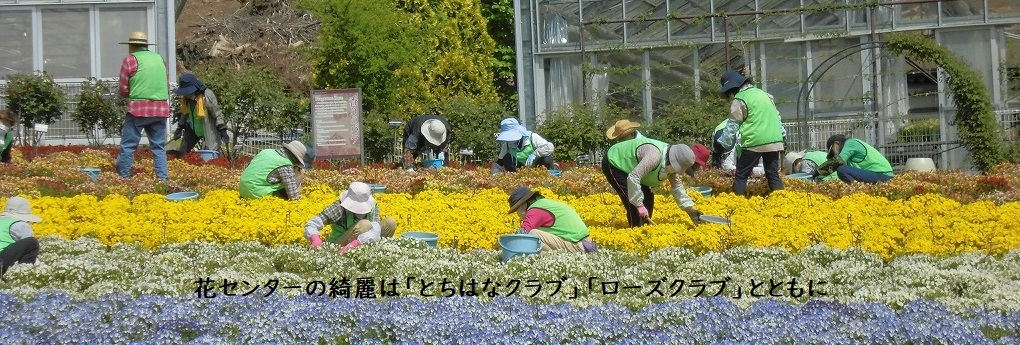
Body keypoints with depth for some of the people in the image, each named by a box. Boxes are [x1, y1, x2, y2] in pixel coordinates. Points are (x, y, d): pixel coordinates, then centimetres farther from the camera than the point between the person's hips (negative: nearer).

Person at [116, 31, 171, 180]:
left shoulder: (130, 59, 0)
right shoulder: (160, 59, 15)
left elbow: (123, 90, 0)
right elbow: (167, 85, 19)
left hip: (139, 108, -5)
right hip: (161, 109, 5)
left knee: (128, 145, 1)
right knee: (159, 147, 8)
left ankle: (123, 177, 1)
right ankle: (162, 178, 2)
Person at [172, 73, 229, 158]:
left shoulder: (207, 95, -21)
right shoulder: (186, 98, -2)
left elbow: (217, 113, -17)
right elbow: (184, 114, 15)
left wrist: (222, 130, -20)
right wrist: (180, 128, 14)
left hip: (208, 130, -7)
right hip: (193, 130, 7)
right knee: (181, 153, 8)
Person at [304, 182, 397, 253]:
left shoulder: (372, 208, -10)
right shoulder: (340, 207, -19)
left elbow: (375, 230, -29)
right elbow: (312, 223, -25)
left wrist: (354, 243, -47)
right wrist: (315, 239, -49)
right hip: (339, 248, -4)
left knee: (390, 222, -13)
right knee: (365, 224, -30)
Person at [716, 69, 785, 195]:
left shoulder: (739, 100, -4)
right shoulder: (764, 94, 18)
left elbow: (732, 127, -5)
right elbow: (777, 116, 23)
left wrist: (723, 143, 3)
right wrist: (781, 135, 28)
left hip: (754, 143, -6)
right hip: (774, 142, 7)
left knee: (741, 176, 1)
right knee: (773, 174, 11)